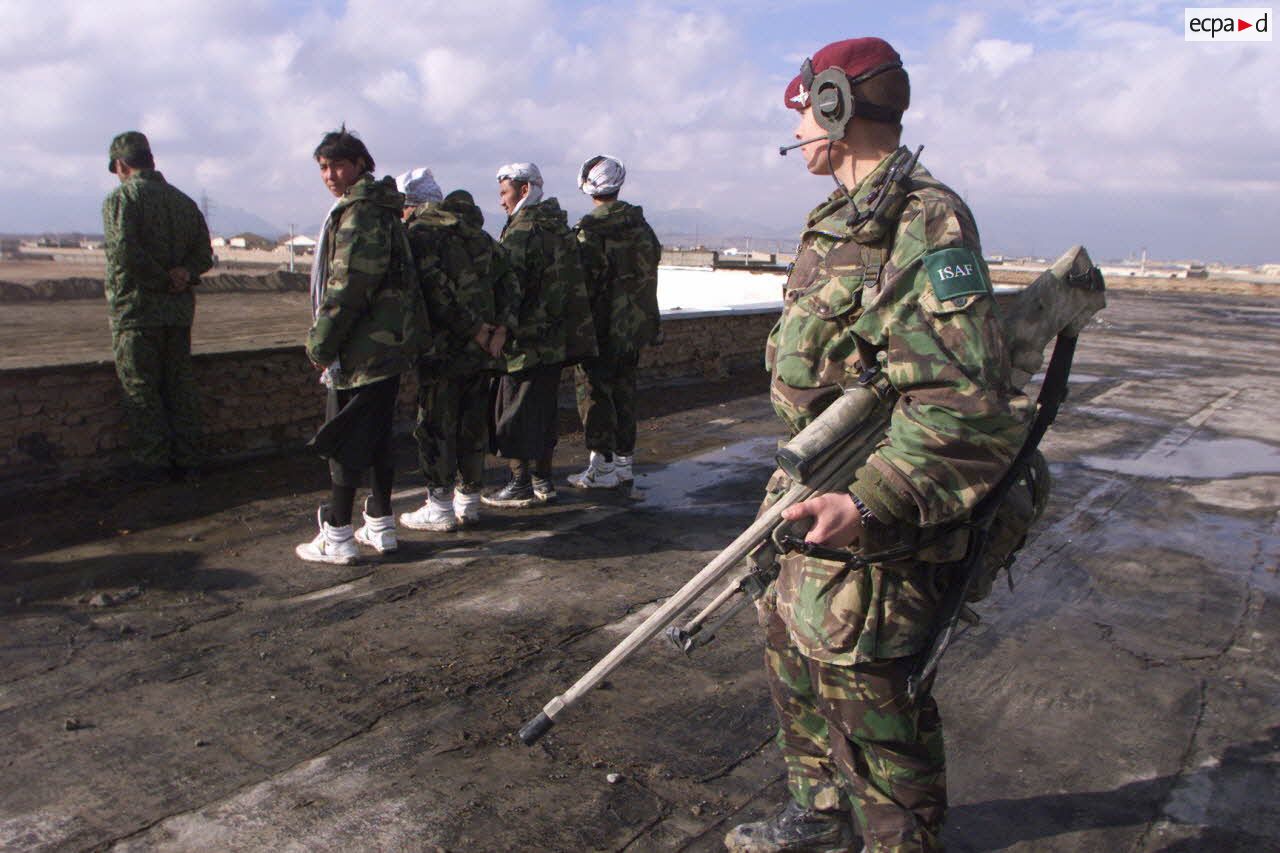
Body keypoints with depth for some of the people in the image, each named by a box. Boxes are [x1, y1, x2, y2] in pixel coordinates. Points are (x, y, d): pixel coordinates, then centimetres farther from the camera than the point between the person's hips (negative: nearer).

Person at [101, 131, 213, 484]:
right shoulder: (183, 200, 12)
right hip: (179, 310, 6)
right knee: (180, 387, 11)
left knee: (141, 391, 2)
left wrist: (162, 279, -11)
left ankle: (152, 465, 5)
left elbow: (124, 252, -21)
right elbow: (204, 254, 9)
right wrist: (183, 275, -7)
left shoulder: (120, 198, -8)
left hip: (136, 309, -6)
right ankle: (186, 463, 15)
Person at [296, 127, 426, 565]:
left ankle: (338, 537, 6)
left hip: (363, 349, -10)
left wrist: (320, 345, -13)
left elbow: (347, 288, -21)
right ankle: (380, 526, 24)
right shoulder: (380, 211, 17)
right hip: (388, 345, 10)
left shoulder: (359, 216, -15)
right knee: (377, 437, 15)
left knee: (344, 441, -2)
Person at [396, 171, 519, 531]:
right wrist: (500, 328, 1)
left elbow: (438, 291, -21)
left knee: (435, 428, 3)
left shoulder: (419, 233, -8)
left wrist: (473, 329, -15)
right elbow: (507, 279, 10)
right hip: (483, 350, 7)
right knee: (473, 425, 15)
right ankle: (469, 501, 24)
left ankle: (440, 509, 9)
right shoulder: (475, 232, 16)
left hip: (445, 349, -7)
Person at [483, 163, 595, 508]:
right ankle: (542, 480, 23)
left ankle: (520, 485, 6)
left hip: (525, 339, -9)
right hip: (556, 336, 9)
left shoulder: (521, 230, -14)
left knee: (516, 409, 1)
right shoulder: (559, 227, 14)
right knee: (544, 407, 15)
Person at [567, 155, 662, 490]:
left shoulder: (590, 232, -16)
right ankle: (623, 462, 22)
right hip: (634, 327, 7)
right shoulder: (641, 226, 6)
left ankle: (601, 468, 5)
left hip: (600, 332, -7)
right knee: (623, 393, 14)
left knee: (594, 394, 3)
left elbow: (583, 286, -18)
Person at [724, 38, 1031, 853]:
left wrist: (871, 504, -33)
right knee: (793, 648, 22)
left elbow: (970, 404, -27)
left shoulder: (922, 225, -19)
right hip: (827, 494, 11)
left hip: (877, 526, -10)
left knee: (867, 699, 2)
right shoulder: (844, 218, 13)